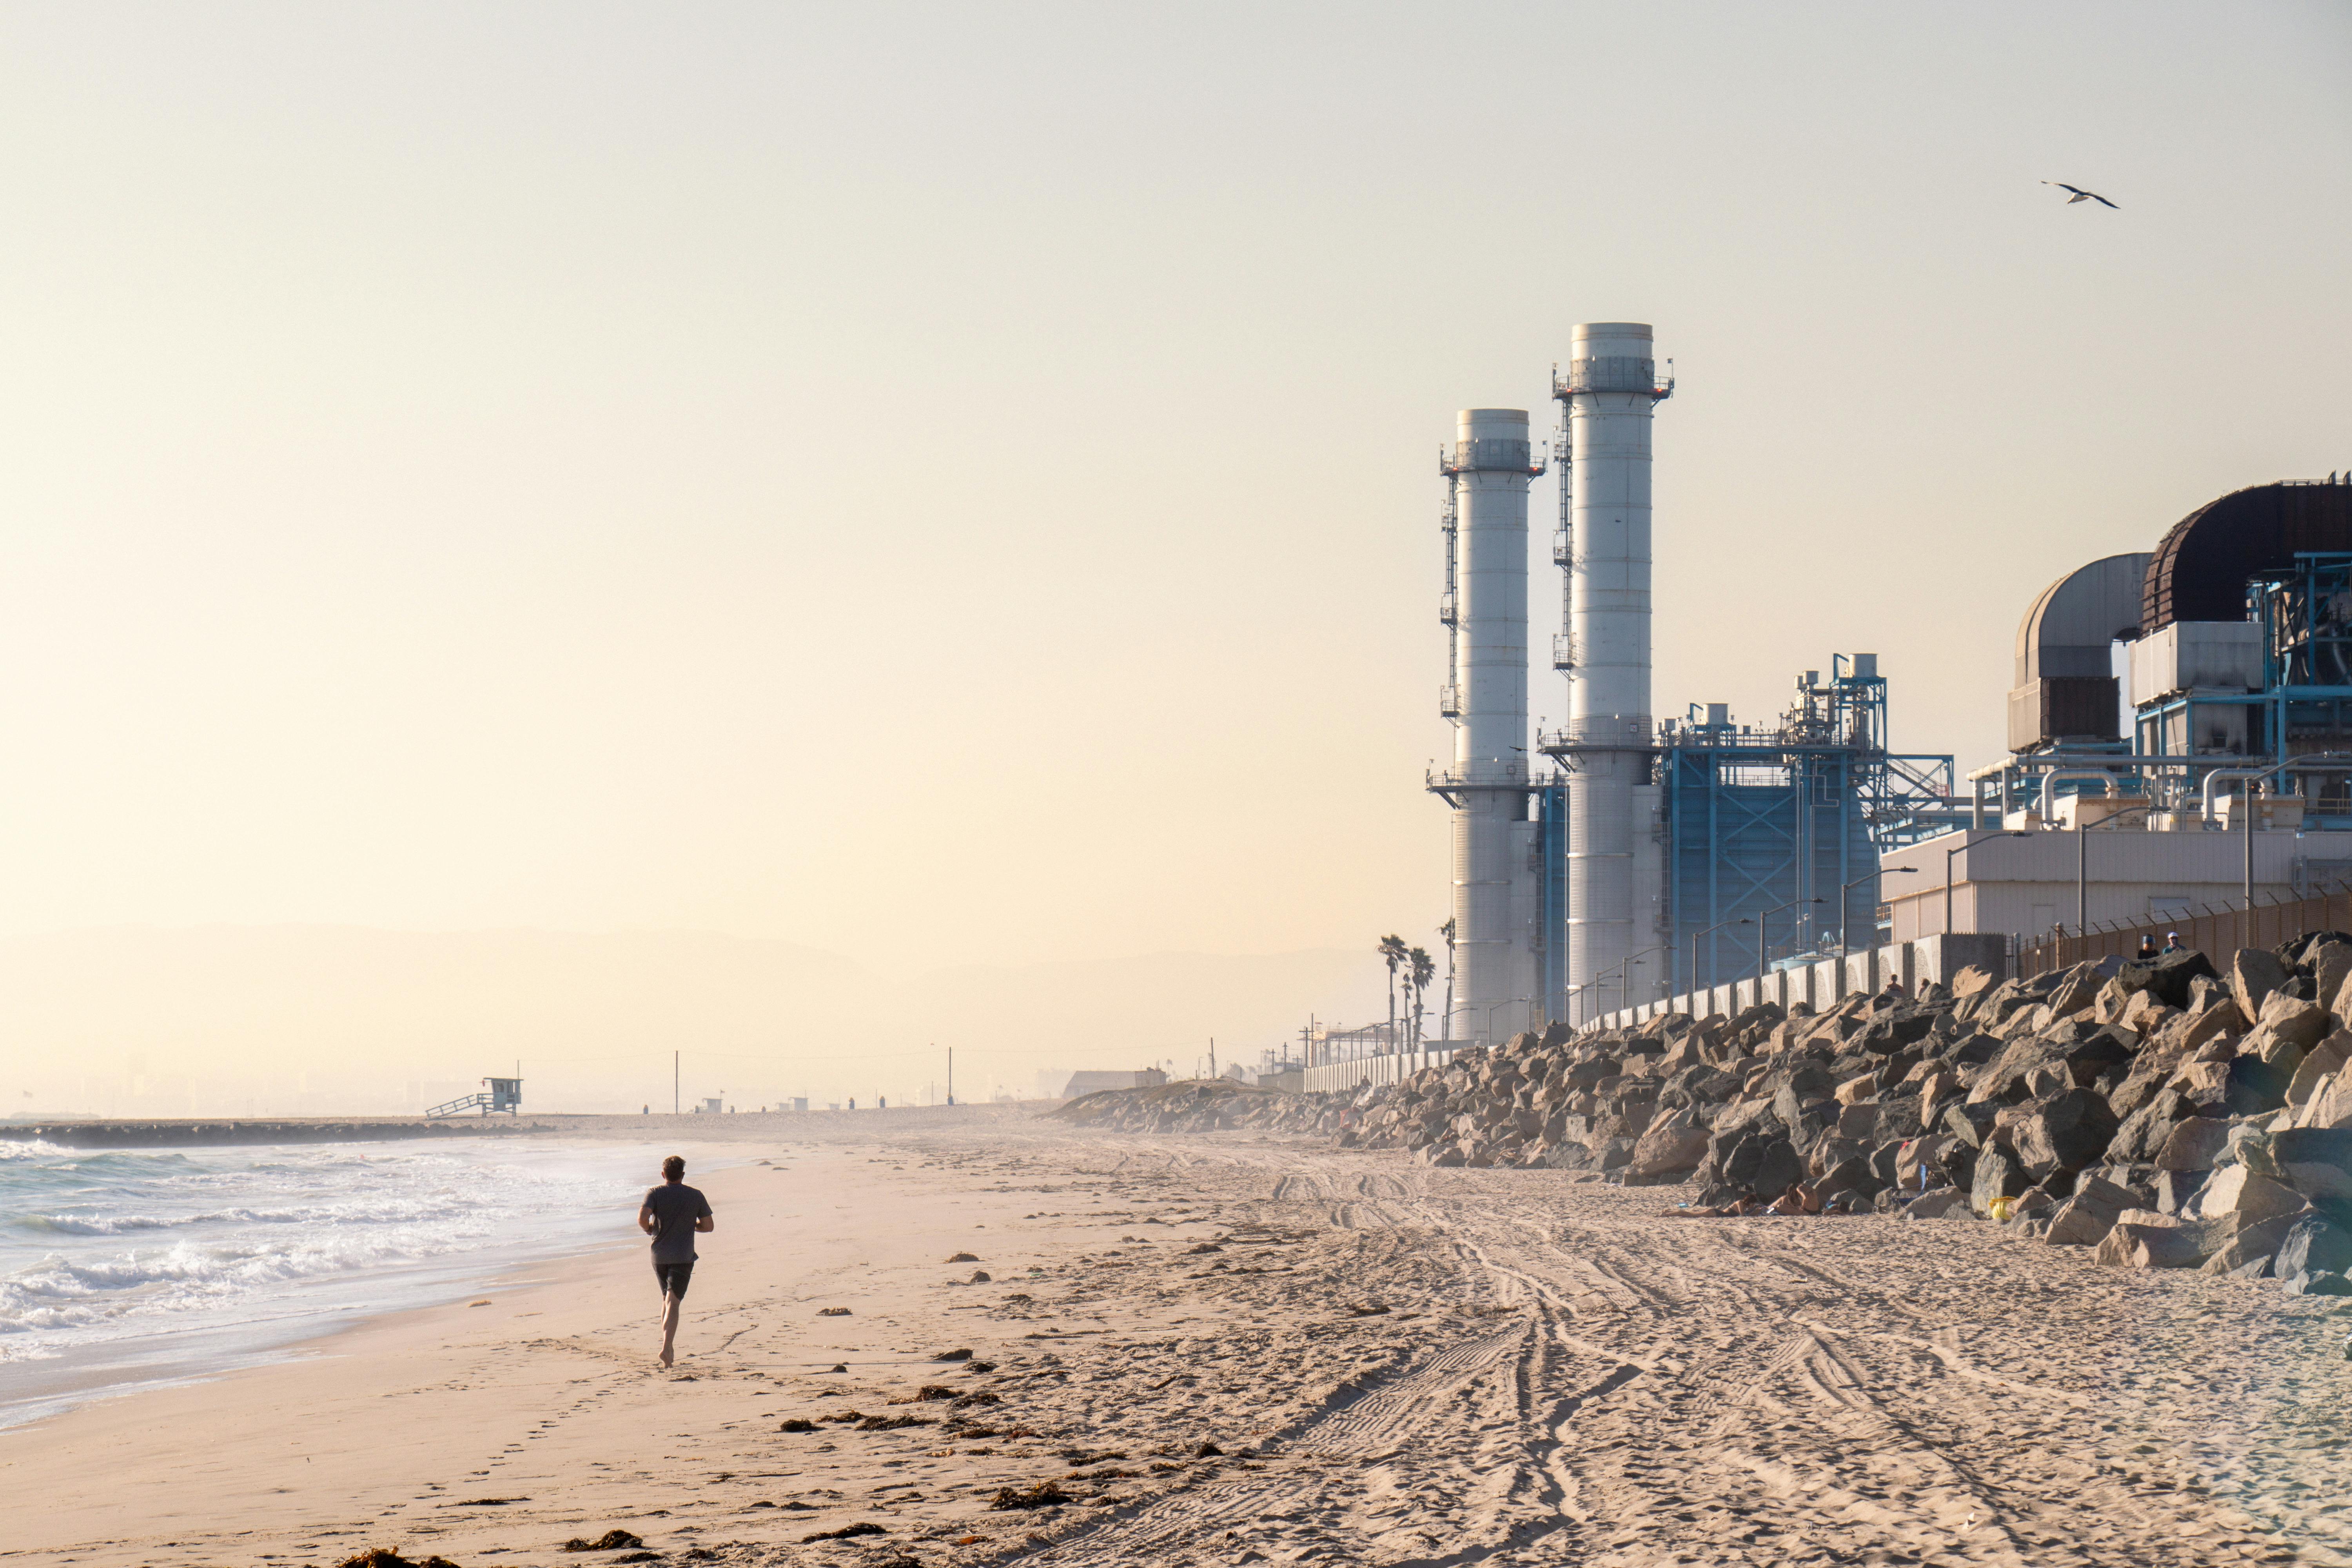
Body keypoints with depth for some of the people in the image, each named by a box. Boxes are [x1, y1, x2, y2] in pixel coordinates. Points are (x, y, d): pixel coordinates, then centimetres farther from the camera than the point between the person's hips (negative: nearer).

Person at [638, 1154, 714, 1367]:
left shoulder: (654, 1193, -1)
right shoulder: (695, 1196, 1)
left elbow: (643, 1217, -18)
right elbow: (708, 1227, 3)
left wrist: (649, 1229, 3)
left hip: (659, 1255, 2)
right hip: (683, 1257, -2)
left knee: (667, 1299, 20)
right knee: (673, 1302, -8)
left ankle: (669, 1346, 23)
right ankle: (667, 1347, -26)